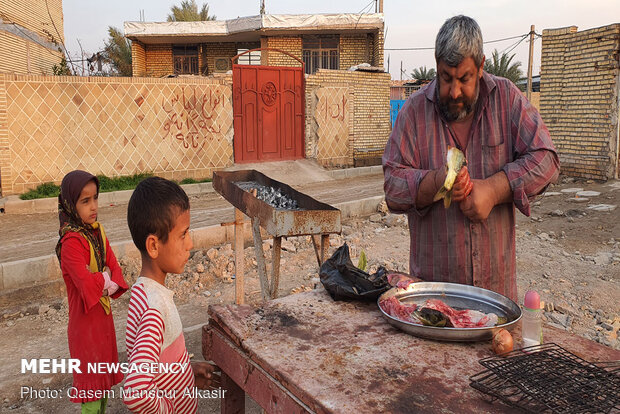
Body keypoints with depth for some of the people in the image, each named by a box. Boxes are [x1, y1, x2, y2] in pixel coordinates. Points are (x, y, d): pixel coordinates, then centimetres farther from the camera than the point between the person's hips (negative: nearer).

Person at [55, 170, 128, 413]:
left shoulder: (97, 230, 2)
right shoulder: (71, 242, -22)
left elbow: (113, 266, 1)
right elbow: (87, 284, -30)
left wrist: (110, 286, -17)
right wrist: (105, 278, -12)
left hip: (103, 311, 7)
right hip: (85, 318, -7)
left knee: (104, 375, 20)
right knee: (91, 378, 6)